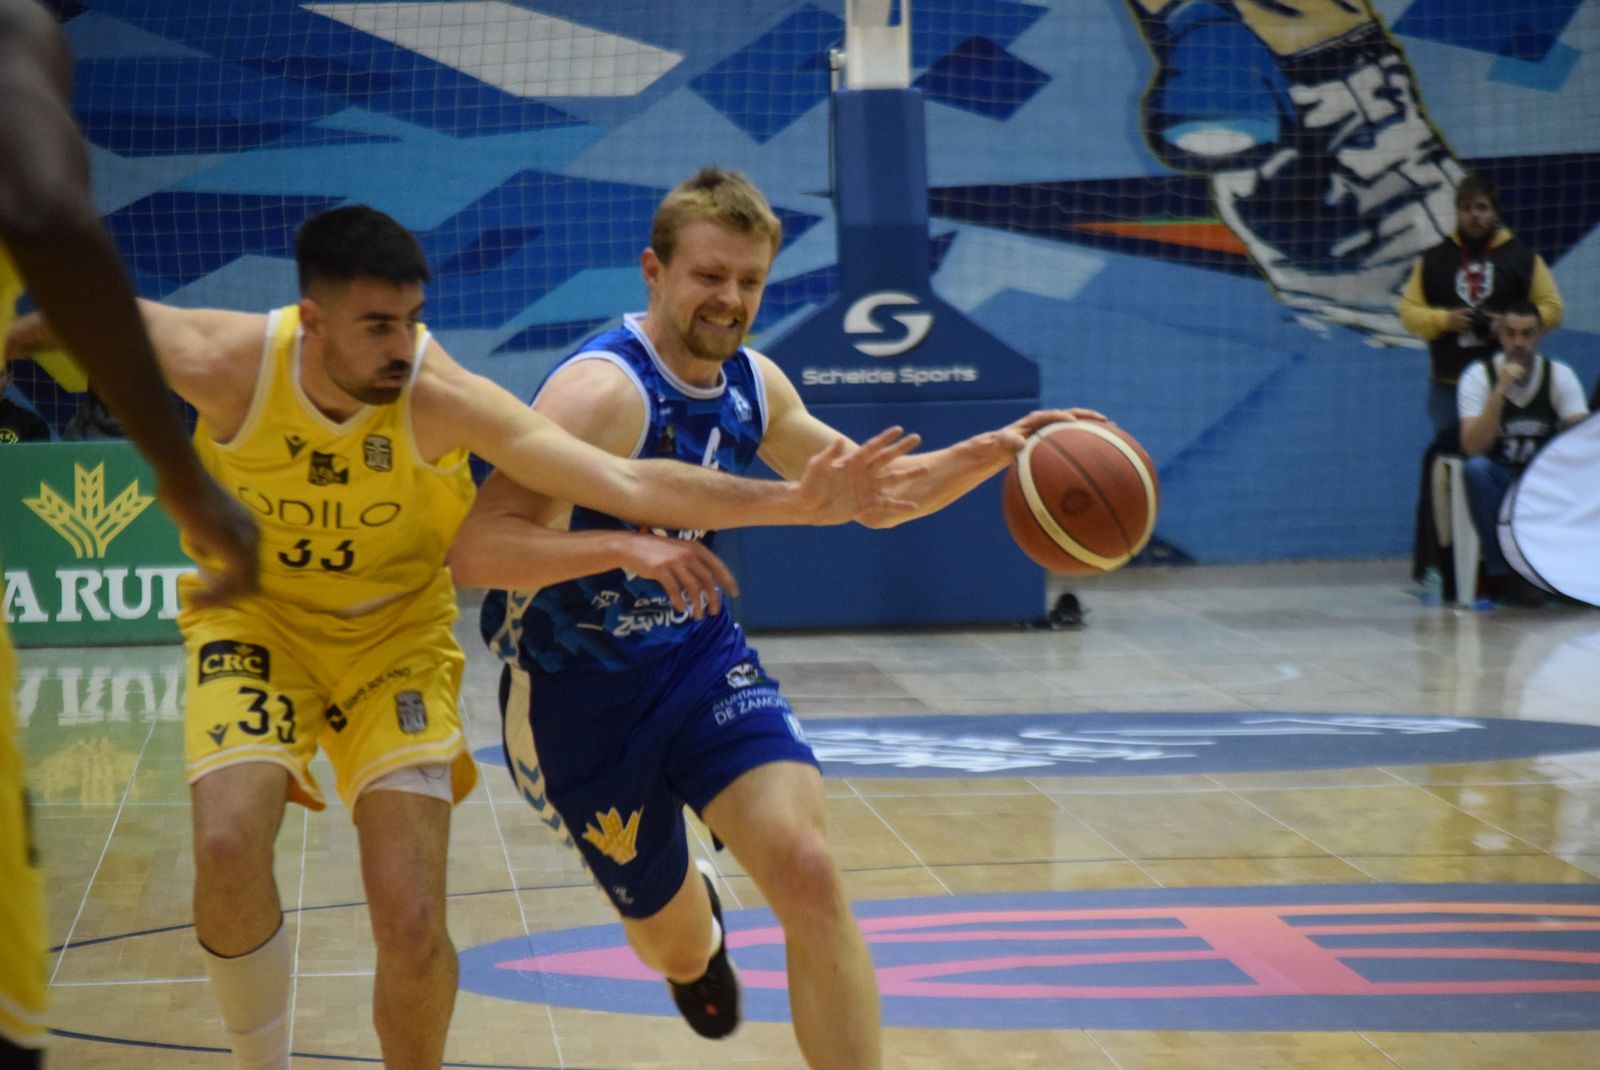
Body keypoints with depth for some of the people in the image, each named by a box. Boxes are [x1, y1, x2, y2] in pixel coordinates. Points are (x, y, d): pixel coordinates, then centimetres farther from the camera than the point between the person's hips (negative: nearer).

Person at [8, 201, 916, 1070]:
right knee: (228, 848, -25)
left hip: (397, 636, 0)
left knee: (414, 924, -12)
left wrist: (800, 501, -37)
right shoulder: (229, 363, -25)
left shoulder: (444, 398, -26)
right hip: (255, 618, 0)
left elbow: (627, 482, -30)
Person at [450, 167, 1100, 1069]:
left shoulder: (753, 386, 1)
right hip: (582, 690, -5)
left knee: (807, 869, -19)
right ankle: (698, 936, 48)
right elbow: (477, 552, -33)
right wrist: (627, 545, -48)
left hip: (700, 654, 5)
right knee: (677, 949, 8)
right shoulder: (603, 391, -24)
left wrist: (994, 451, -2)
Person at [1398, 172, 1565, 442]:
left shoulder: (1523, 257, 2)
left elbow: (1551, 309, 2)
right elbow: (1409, 311, 6)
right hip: (1448, 383, 1)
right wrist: (1444, 320, -12)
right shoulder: (1433, 260, 6)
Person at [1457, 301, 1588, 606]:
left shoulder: (1559, 375, -3)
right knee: (1476, 469, -36)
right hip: (1499, 481, -1)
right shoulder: (1479, 375, -10)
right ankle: (1503, 574, -27)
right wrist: (1500, 391, -30)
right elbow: (1473, 449, -22)